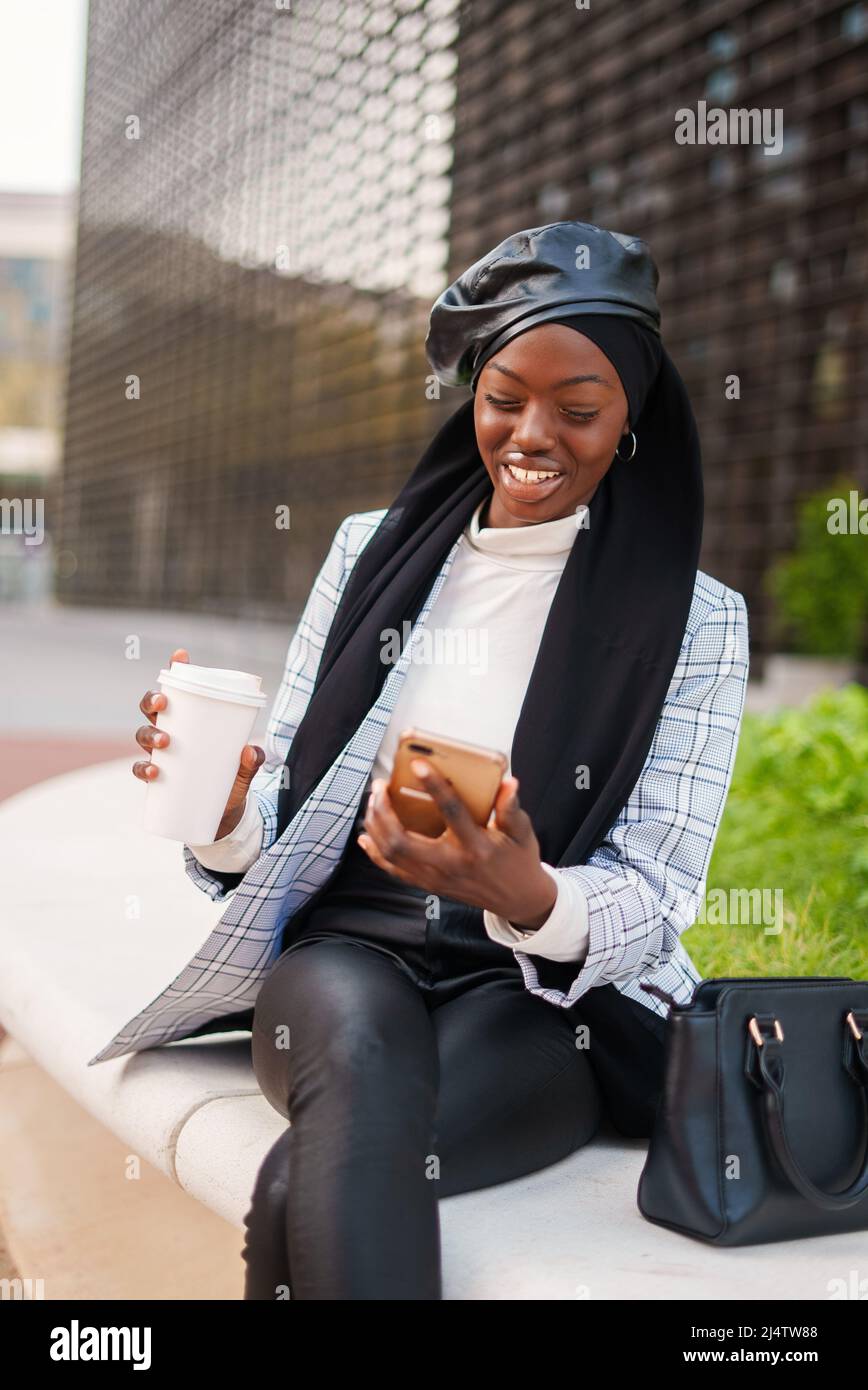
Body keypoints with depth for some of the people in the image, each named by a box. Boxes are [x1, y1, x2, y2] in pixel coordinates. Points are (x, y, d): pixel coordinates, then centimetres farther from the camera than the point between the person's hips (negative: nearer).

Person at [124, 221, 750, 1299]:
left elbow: (651, 901, -4)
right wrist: (224, 810, -16)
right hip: (348, 943, 3)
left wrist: (524, 894, -27)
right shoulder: (372, 551, 8)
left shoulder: (694, 619, 0)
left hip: (554, 993, -2)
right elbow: (275, 812, 9)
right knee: (359, 1035, -34)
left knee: (303, 1188, -32)